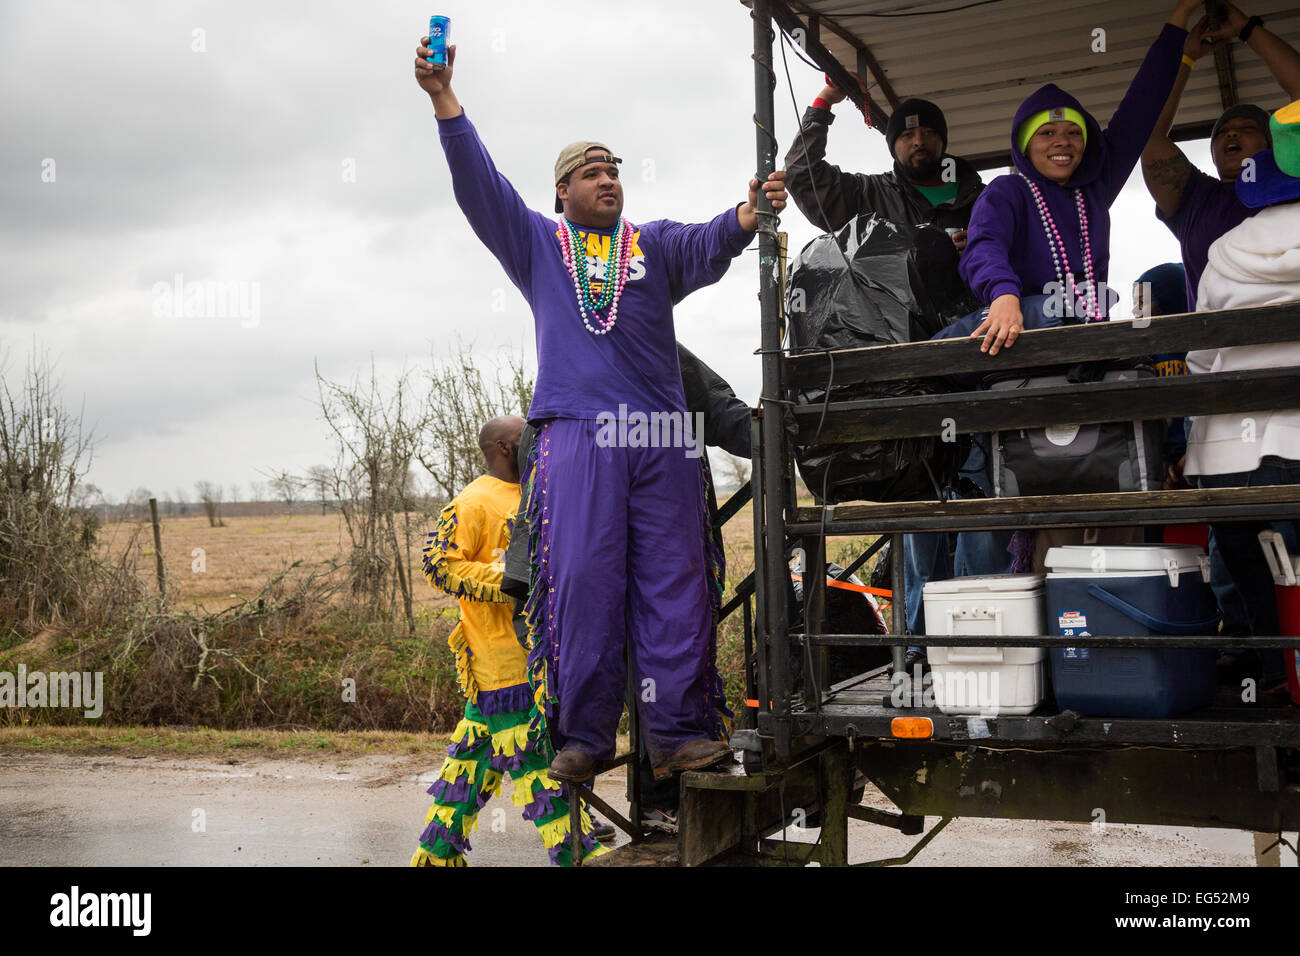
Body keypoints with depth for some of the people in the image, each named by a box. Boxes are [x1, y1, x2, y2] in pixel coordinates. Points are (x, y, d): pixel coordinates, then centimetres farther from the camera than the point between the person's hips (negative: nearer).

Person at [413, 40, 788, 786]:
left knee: (674, 583, -3)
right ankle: (583, 735, -1)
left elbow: (708, 245, 1)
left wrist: (750, 215, -21)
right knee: (581, 580, -9)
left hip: (663, 436, 2)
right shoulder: (537, 244, 18)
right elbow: (479, 184, 8)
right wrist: (443, 96, -2)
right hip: (576, 435, -1)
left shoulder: (655, 245, 20)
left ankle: (681, 733, 0)